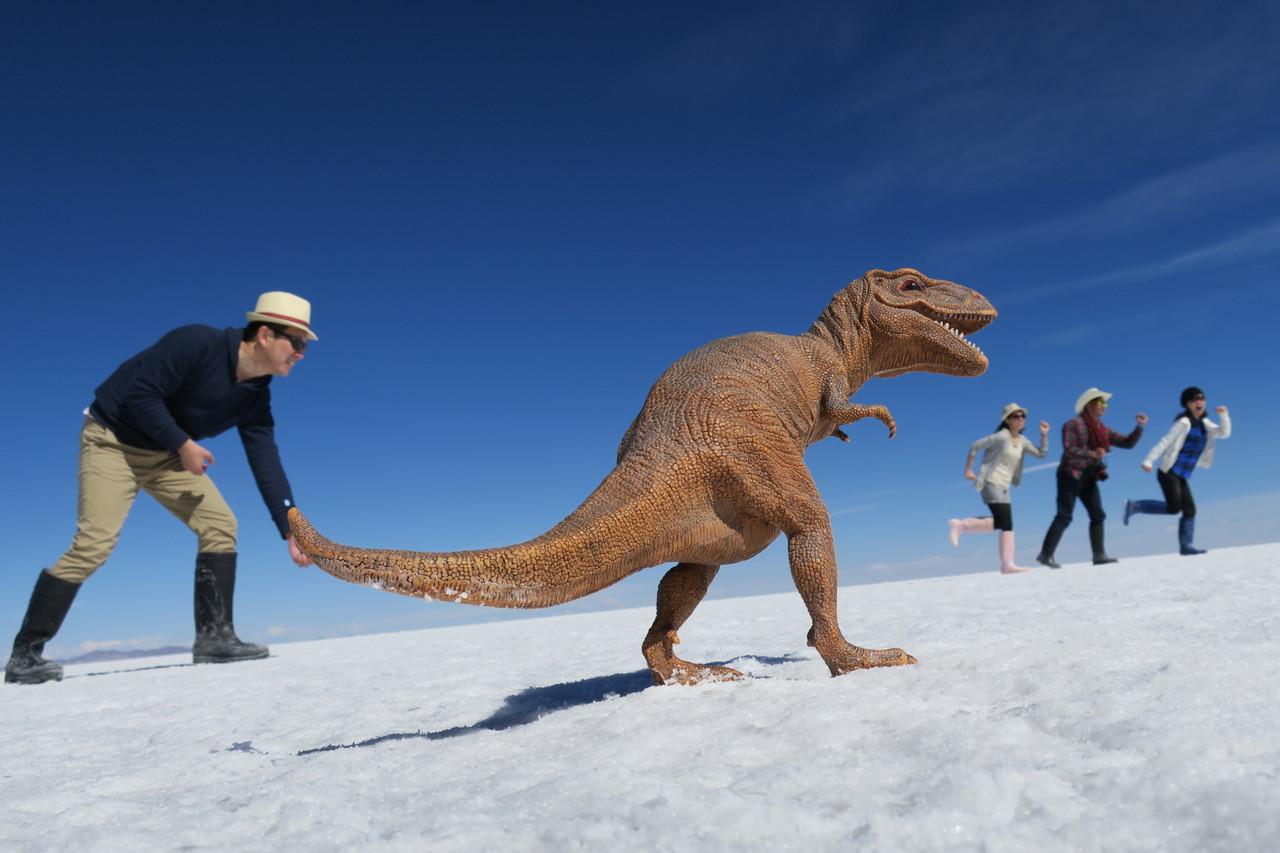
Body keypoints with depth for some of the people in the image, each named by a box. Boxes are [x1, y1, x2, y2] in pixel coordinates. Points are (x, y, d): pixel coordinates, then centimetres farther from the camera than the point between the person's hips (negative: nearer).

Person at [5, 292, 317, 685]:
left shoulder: (256, 396, -6)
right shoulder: (197, 343, -26)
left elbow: (267, 465, -9)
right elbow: (139, 392, -27)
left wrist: (291, 530, -14)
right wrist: (183, 444, -25)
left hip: (167, 454, 7)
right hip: (113, 441, -7)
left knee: (220, 524, -7)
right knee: (93, 543, -16)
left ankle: (214, 637, -3)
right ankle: (24, 654, -2)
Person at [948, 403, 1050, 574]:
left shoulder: (1022, 440, 12)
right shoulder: (1001, 436, -11)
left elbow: (1041, 454, 14)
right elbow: (974, 446, -10)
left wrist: (1044, 435, 2)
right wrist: (968, 470, -10)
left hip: (1003, 487, 9)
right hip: (991, 482, -8)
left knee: (1006, 524, 4)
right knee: (1002, 522, -17)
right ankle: (961, 524, -9)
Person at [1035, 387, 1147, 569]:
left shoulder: (1102, 430, 14)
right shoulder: (1074, 424, -7)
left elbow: (1127, 442, 12)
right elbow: (1068, 449, -18)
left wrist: (1139, 427, -2)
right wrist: (1092, 454, -29)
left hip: (1089, 478, 8)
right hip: (1071, 476, -8)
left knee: (1098, 515, 1)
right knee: (1064, 517, -10)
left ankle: (1099, 555, 4)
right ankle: (1045, 555, -6)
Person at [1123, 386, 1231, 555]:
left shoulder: (1204, 424, 15)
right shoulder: (1184, 422, -8)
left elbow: (1224, 433, 10)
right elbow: (1165, 442, -15)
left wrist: (1224, 415, -7)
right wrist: (1148, 461, -24)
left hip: (1183, 476, 8)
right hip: (1169, 472, -8)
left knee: (1189, 510, 0)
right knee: (1173, 507, -17)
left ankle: (1186, 546, 2)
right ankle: (1134, 506, -4)